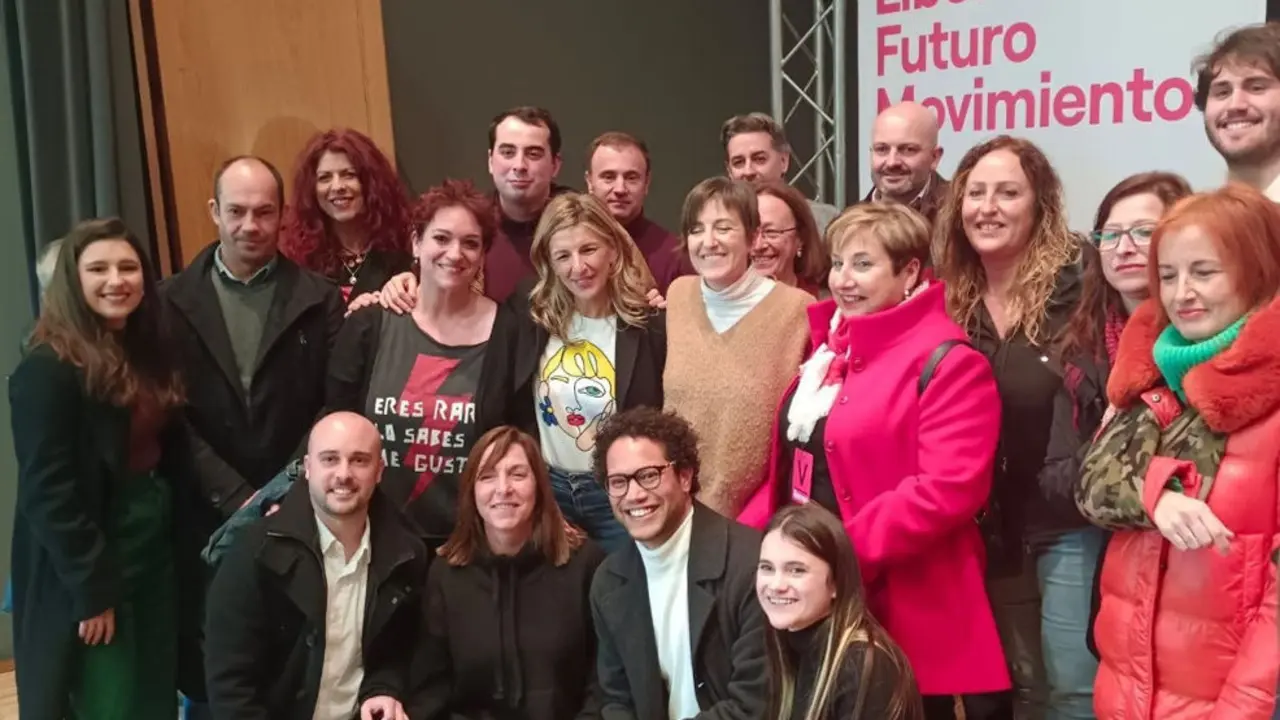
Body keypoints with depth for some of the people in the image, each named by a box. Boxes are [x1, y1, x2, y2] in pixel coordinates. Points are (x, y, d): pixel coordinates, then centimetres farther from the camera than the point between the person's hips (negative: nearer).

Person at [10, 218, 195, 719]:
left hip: (156, 542, 8)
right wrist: (91, 589, -17)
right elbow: (47, 493, -18)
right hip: (87, 565, -7)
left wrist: (182, 539, 3)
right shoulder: (48, 369, -17)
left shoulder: (149, 351, 8)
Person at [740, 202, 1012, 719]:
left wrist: (847, 551, -25)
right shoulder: (829, 348, 12)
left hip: (903, 609, -7)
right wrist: (751, 535, 3)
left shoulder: (946, 364, -13)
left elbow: (949, 489, -23)